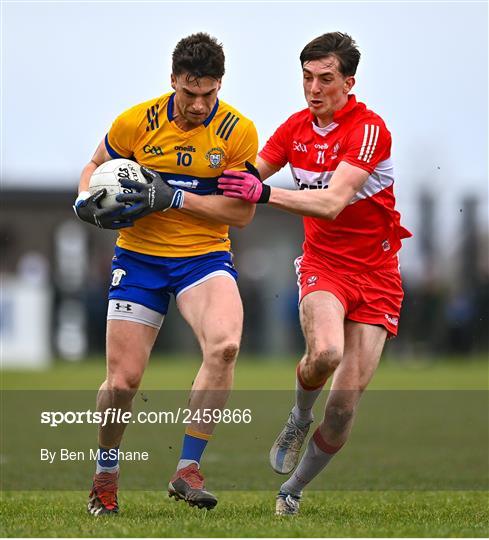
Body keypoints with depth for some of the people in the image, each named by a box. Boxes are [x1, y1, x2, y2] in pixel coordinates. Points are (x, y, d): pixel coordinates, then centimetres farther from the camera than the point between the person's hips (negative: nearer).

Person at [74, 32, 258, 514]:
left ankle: (187, 469, -19)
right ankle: (105, 473, 28)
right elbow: (96, 166, 13)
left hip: (205, 257, -1)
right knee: (122, 381, -1)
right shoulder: (138, 121, -5)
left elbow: (241, 212, -10)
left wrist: (173, 197, -20)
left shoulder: (238, 131, -8)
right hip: (139, 258, 1)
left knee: (224, 345, -30)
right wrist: (87, 200, -10)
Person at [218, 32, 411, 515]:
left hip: (375, 275, -2)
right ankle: (298, 418, 1)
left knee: (345, 403, -5)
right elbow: (245, 176, 12)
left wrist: (264, 193, -38)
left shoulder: (368, 129, -16)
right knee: (324, 351, -32)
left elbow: (331, 202, -28)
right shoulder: (296, 127, 2)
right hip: (322, 265, 2)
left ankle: (293, 491, 16)